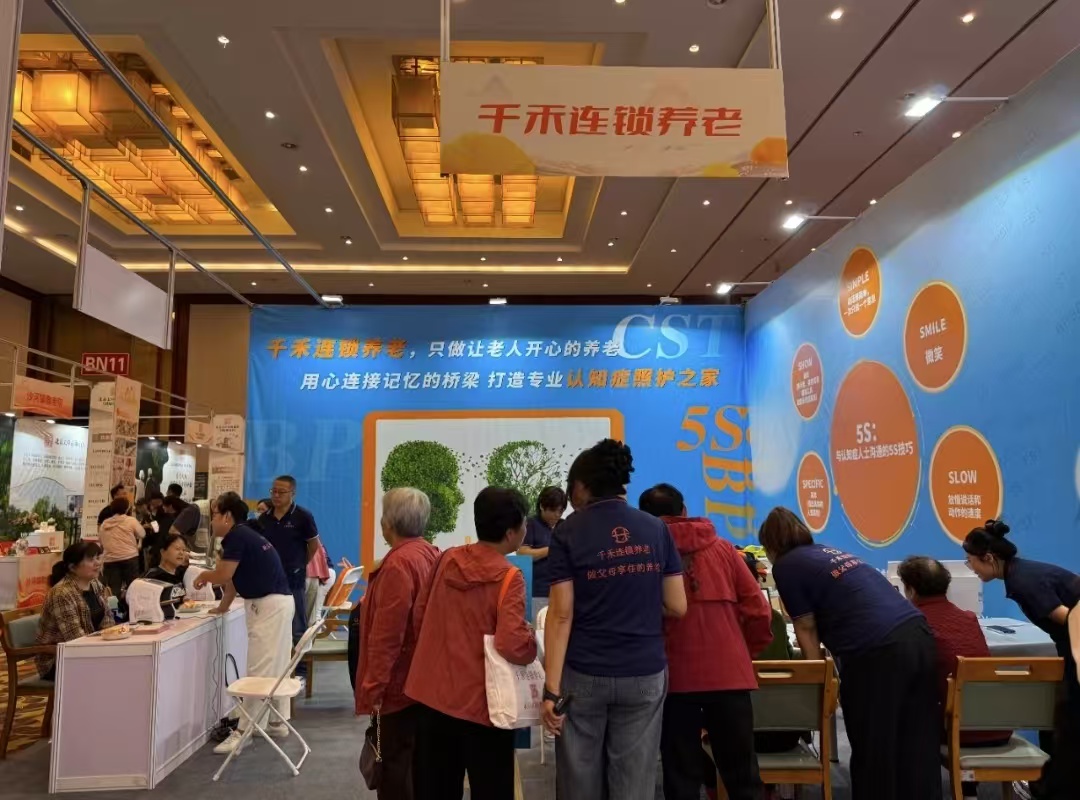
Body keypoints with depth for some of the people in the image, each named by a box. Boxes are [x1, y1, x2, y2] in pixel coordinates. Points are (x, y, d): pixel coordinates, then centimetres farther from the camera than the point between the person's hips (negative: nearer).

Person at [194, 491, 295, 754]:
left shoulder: (237, 535, -13)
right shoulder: (244, 535, 16)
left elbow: (222, 576, -15)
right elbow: (232, 577, 21)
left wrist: (203, 576, 5)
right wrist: (223, 606, 22)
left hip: (269, 605, -11)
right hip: (279, 602, 11)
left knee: (259, 671, -7)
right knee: (275, 666, 16)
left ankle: (244, 732, -4)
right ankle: (277, 723, 25)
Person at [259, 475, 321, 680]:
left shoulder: (303, 516, -9)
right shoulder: (264, 518, 6)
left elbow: (314, 546, 0)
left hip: (294, 581, -5)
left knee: (297, 629, 4)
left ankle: (300, 671, 13)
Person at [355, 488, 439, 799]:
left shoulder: (399, 562, -20)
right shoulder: (430, 554, 6)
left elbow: (388, 633, -22)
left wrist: (373, 686, -17)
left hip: (401, 681, -9)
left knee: (397, 767, 3)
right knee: (415, 763, 19)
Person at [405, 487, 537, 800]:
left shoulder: (447, 560, -1)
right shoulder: (508, 578, -18)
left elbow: (419, 616, 9)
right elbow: (513, 645, -28)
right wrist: (532, 642, -8)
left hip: (433, 694, 6)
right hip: (479, 703, -5)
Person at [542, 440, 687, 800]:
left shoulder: (568, 534, -6)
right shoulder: (656, 529, 1)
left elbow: (561, 615, -11)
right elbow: (677, 607, 3)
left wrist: (552, 689, -10)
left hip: (583, 675, -2)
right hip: (645, 673, 2)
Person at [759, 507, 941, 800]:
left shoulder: (786, 566, 2)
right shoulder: (829, 551, 25)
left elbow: (807, 631, 4)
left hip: (878, 651, -8)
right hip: (919, 636, 8)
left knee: (873, 752, 7)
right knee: (918, 747, 14)